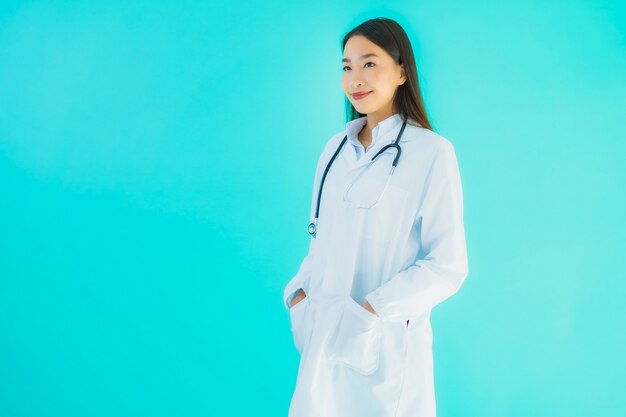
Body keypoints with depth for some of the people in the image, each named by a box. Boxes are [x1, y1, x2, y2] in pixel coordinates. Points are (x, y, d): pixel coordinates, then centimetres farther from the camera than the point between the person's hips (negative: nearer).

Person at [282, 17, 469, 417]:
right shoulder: (336, 148, 7)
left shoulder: (431, 152, -10)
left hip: (386, 345, -5)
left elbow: (448, 266, -12)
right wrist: (299, 293, -4)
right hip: (326, 341, 5)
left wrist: (370, 312, -19)